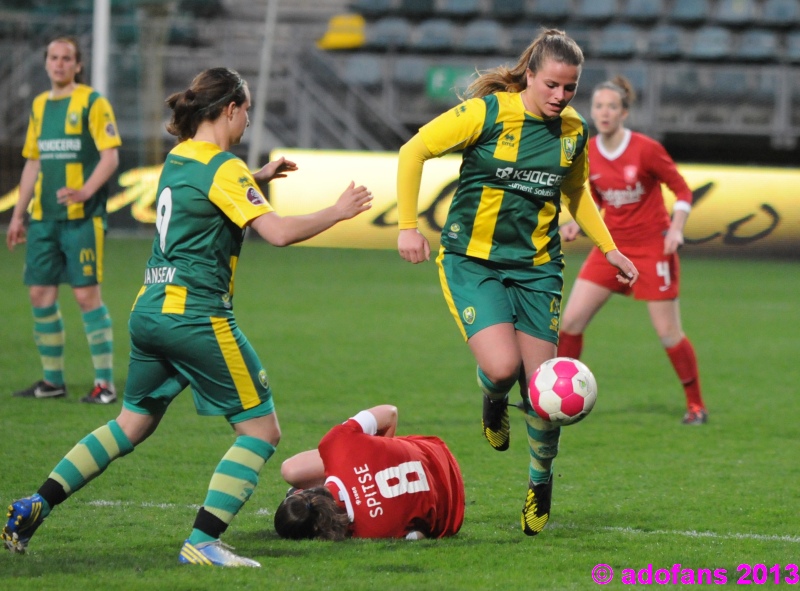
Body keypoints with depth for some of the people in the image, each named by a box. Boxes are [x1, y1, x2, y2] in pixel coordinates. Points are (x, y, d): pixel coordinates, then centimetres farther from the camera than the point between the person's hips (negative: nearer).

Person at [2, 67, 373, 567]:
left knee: (133, 424, 21)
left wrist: (257, 177, 30)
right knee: (262, 429, -1)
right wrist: (338, 212, -7)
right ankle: (203, 541, -9)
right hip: (197, 315, -9)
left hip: (151, 309, 9)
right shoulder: (224, 169, -13)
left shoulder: (178, 158, 13)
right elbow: (279, 232, -21)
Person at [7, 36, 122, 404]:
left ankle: (105, 383, -4)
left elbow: (110, 156, -10)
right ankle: (52, 379, 14)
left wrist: (85, 191, -25)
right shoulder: (39, 105, 15)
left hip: (81, 218, -6)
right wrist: (18, 213, 19)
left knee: (86, 294, -9)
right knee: (40, 294, 4)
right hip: (43, 218, 6)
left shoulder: (92, 102, -4)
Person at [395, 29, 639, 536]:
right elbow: (415, 150, -8)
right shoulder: (487, 112, -12)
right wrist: (408, 226, -13)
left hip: (537, 266, 4)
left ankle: (542, 483, 25)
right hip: (472, 260, -4)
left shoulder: (574, 132, 4)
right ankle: (493, 400, 15)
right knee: (502, 367, -24)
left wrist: (609, 249, 17)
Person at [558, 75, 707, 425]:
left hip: (652, 248, -5)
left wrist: (676, 229, -20)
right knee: (571, 320, -4)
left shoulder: (645, 149, -15)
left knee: (669, 334, -3)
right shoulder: (588, 154, -1)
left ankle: (696, 406, 13)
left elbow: (682, 190, -7)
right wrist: (577, 223, -4)